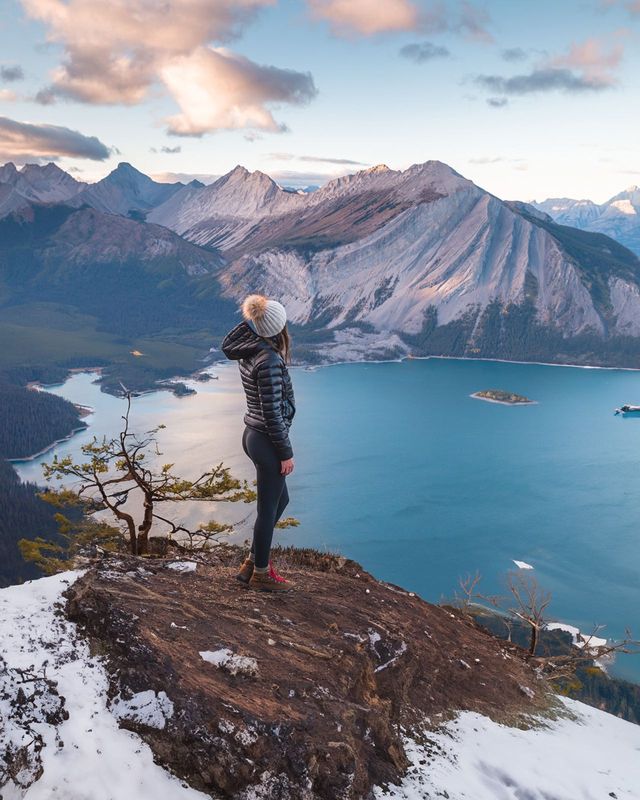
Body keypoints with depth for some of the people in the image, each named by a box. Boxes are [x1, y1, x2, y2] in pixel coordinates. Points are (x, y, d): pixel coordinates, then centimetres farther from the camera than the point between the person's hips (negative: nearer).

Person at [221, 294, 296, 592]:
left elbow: (227, 345, 29)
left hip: (253, 436, 10)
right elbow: (272, 413, -22)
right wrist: (286, 453, -15)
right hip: (267, 441, -10)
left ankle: (252, 562, 35)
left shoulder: (249, 351, 1)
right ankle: (260, 573, 26)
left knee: (280, 500, 24)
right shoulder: (270, 361, -24)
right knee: (268, 509, 7)